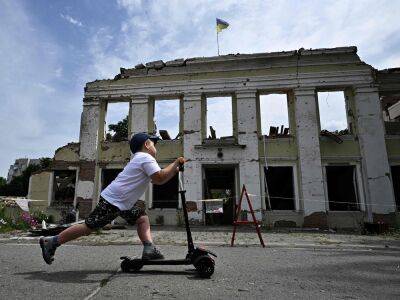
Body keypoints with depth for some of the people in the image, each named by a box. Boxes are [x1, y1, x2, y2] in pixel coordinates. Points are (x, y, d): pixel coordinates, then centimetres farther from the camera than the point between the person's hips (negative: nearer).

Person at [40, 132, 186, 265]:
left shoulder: (140, 158, 20)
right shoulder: (146, 158, -11)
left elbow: (159, 177, 23)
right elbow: (159, 178, -23)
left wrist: (175, 169, 11)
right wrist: (176, 163, -13)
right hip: (112, 200, -10)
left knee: (142, 219, 5)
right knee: (88, 227, -1)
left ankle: (149, 249, -3)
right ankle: (51, 242, 13)